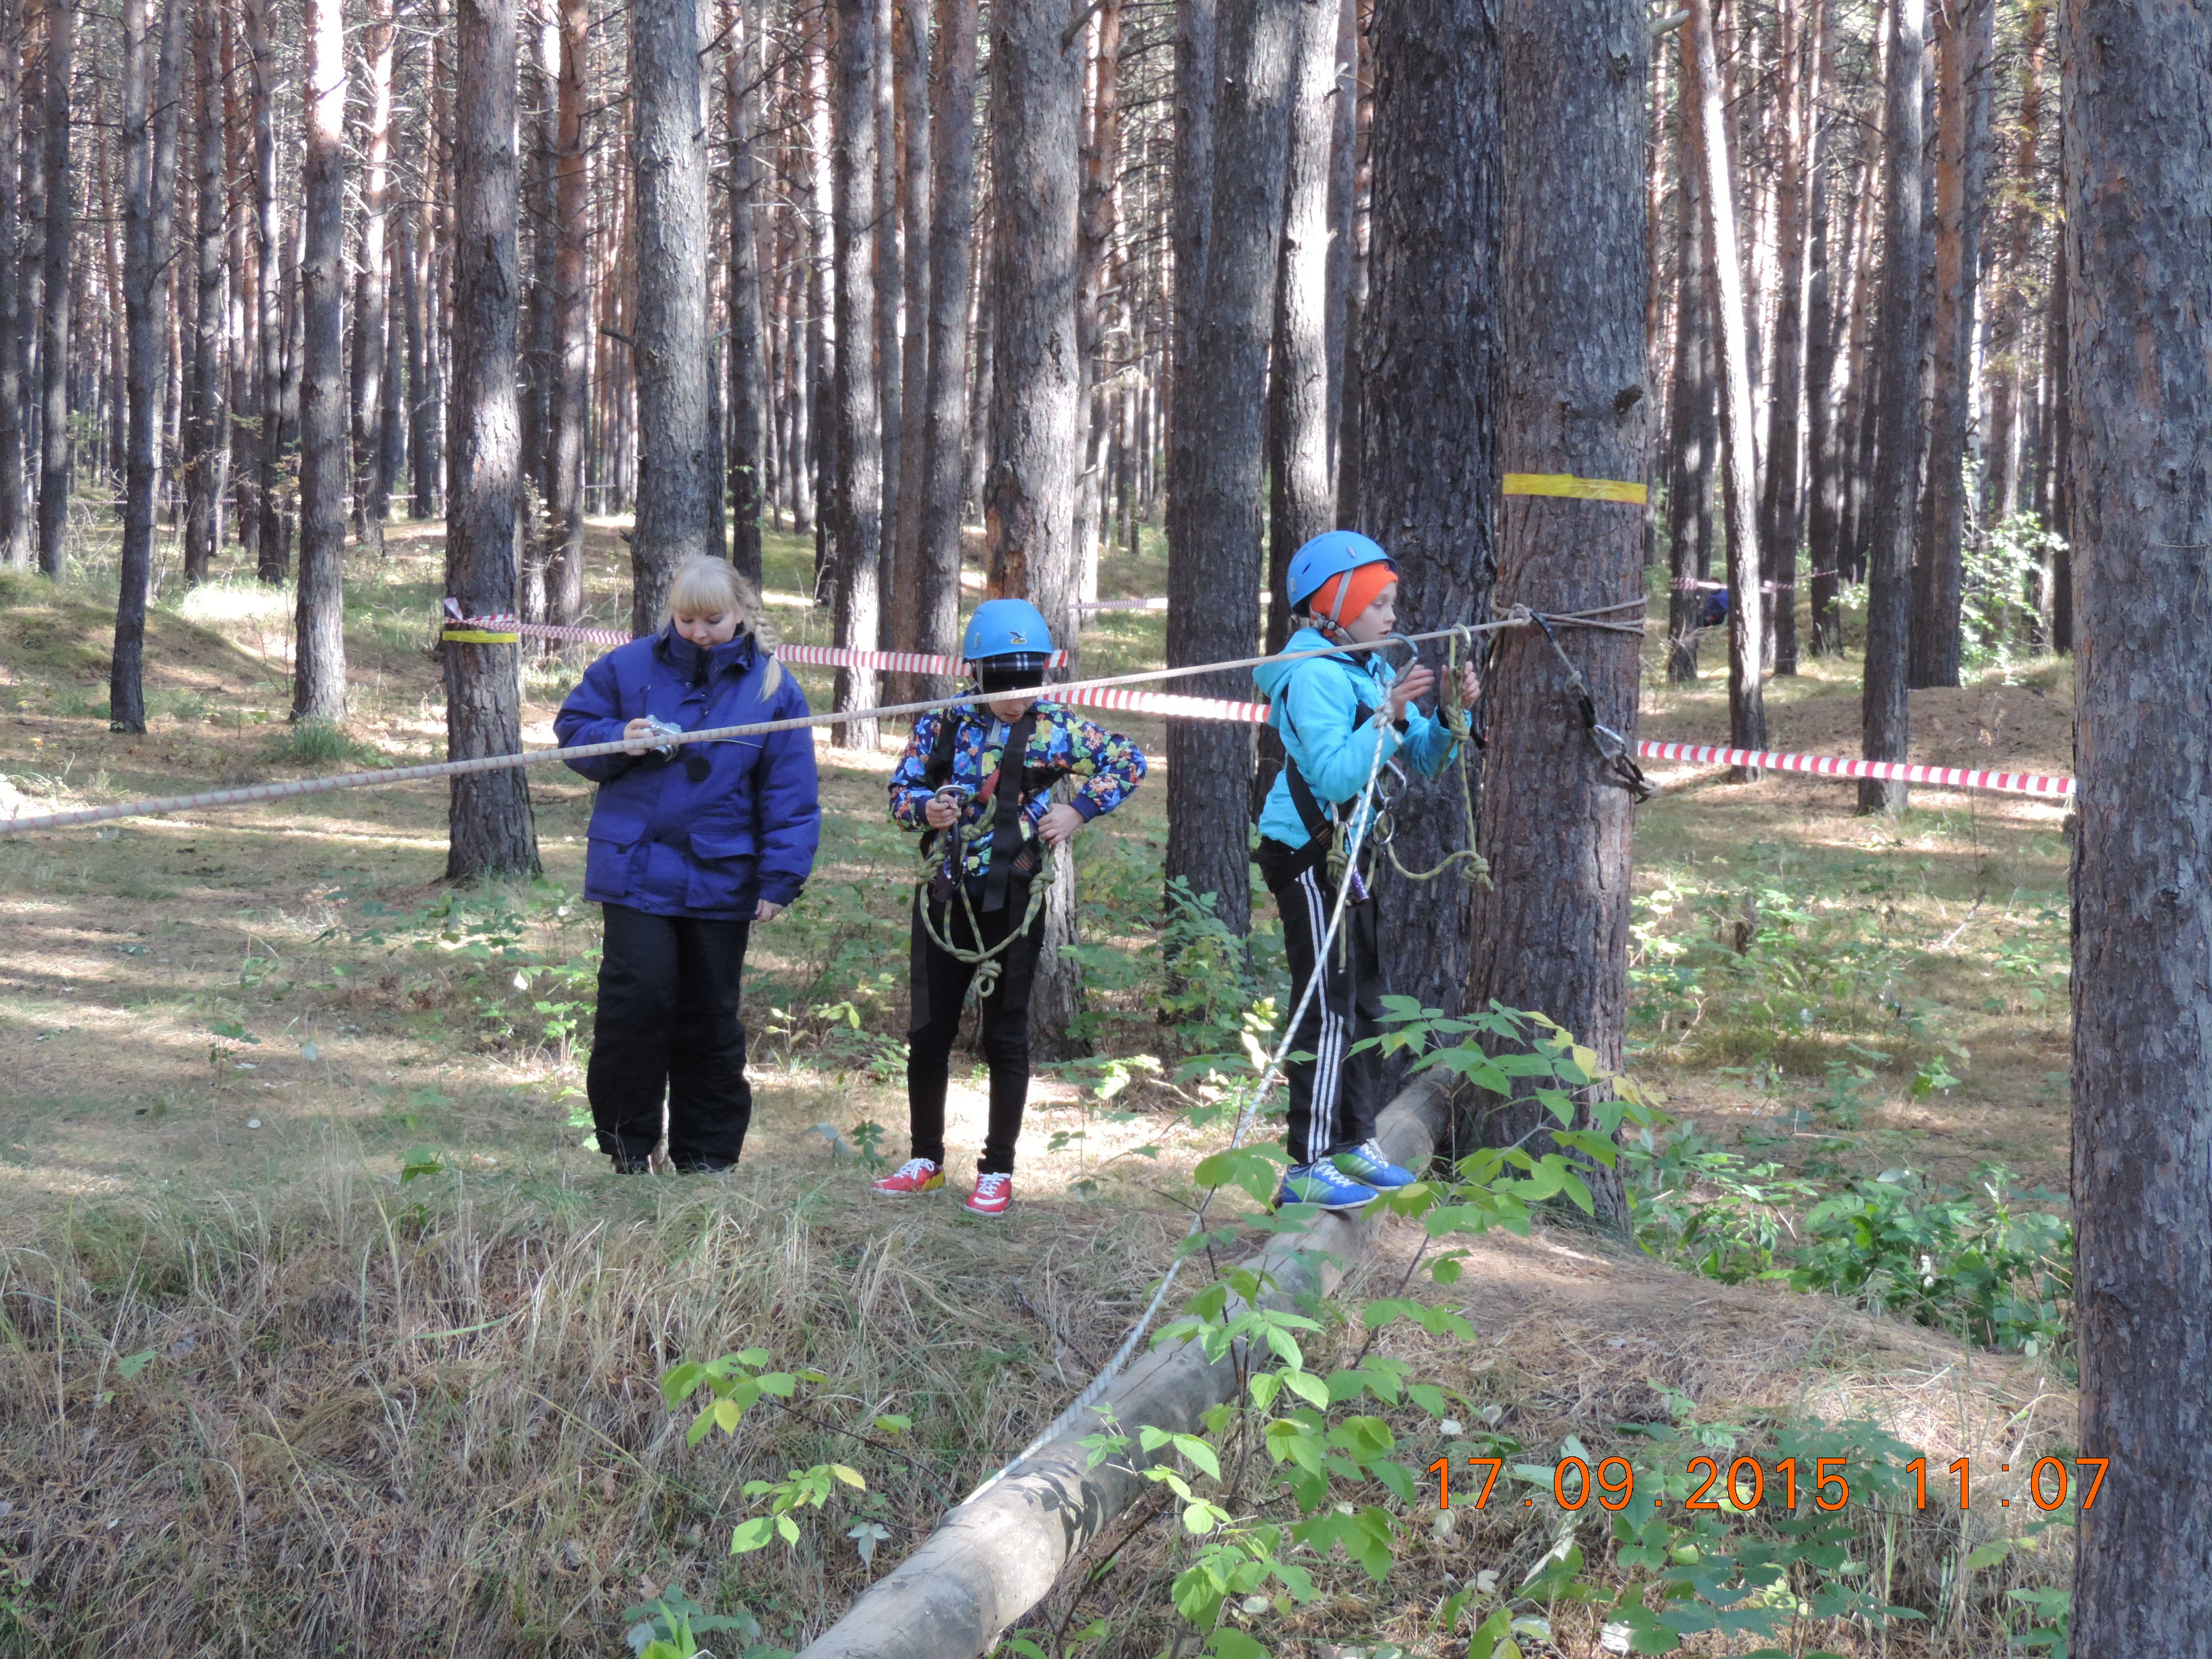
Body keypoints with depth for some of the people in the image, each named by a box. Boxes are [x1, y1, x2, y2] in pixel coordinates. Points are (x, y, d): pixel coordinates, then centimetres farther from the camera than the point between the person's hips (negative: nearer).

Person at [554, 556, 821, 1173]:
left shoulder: (773, 687, 0)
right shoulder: (628, 668, 1)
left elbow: (790, 793, 1)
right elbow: (572, 728, 11)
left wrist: (781, 878, -5)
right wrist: (618, 742, -11)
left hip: (720, 882, 1)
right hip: (636, 868, -1)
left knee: (711, 1017, 9)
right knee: (638, 996, -11)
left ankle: (707, 1158, 21)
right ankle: (625, 1147, 4)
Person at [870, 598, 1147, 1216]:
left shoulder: (1056, 728, -3)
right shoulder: (943, 724, 2)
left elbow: (1129, 762, 6)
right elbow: (900, 788, 8)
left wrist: (1080, 809, -6)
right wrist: (925, 810, -13)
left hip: (1014, 899, -2)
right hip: (944, 895, 3)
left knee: (1006, 1036, 4)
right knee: (928, 1031, 7)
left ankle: (997, 1172, 14)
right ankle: (925, 1160, 22)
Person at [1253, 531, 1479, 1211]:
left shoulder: (1371, 670, 10)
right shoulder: (1314, 677, -17)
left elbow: (1426, 760, 13)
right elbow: (1333, 776, -28)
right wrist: (1388, 716, -30)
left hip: (1344, 851, 10)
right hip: (1306, 854, -10)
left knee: (1364, 1001, 15)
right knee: (1329, 1008, -10)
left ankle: (1355, 1143, 24)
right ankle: (1308, 1166, -8)